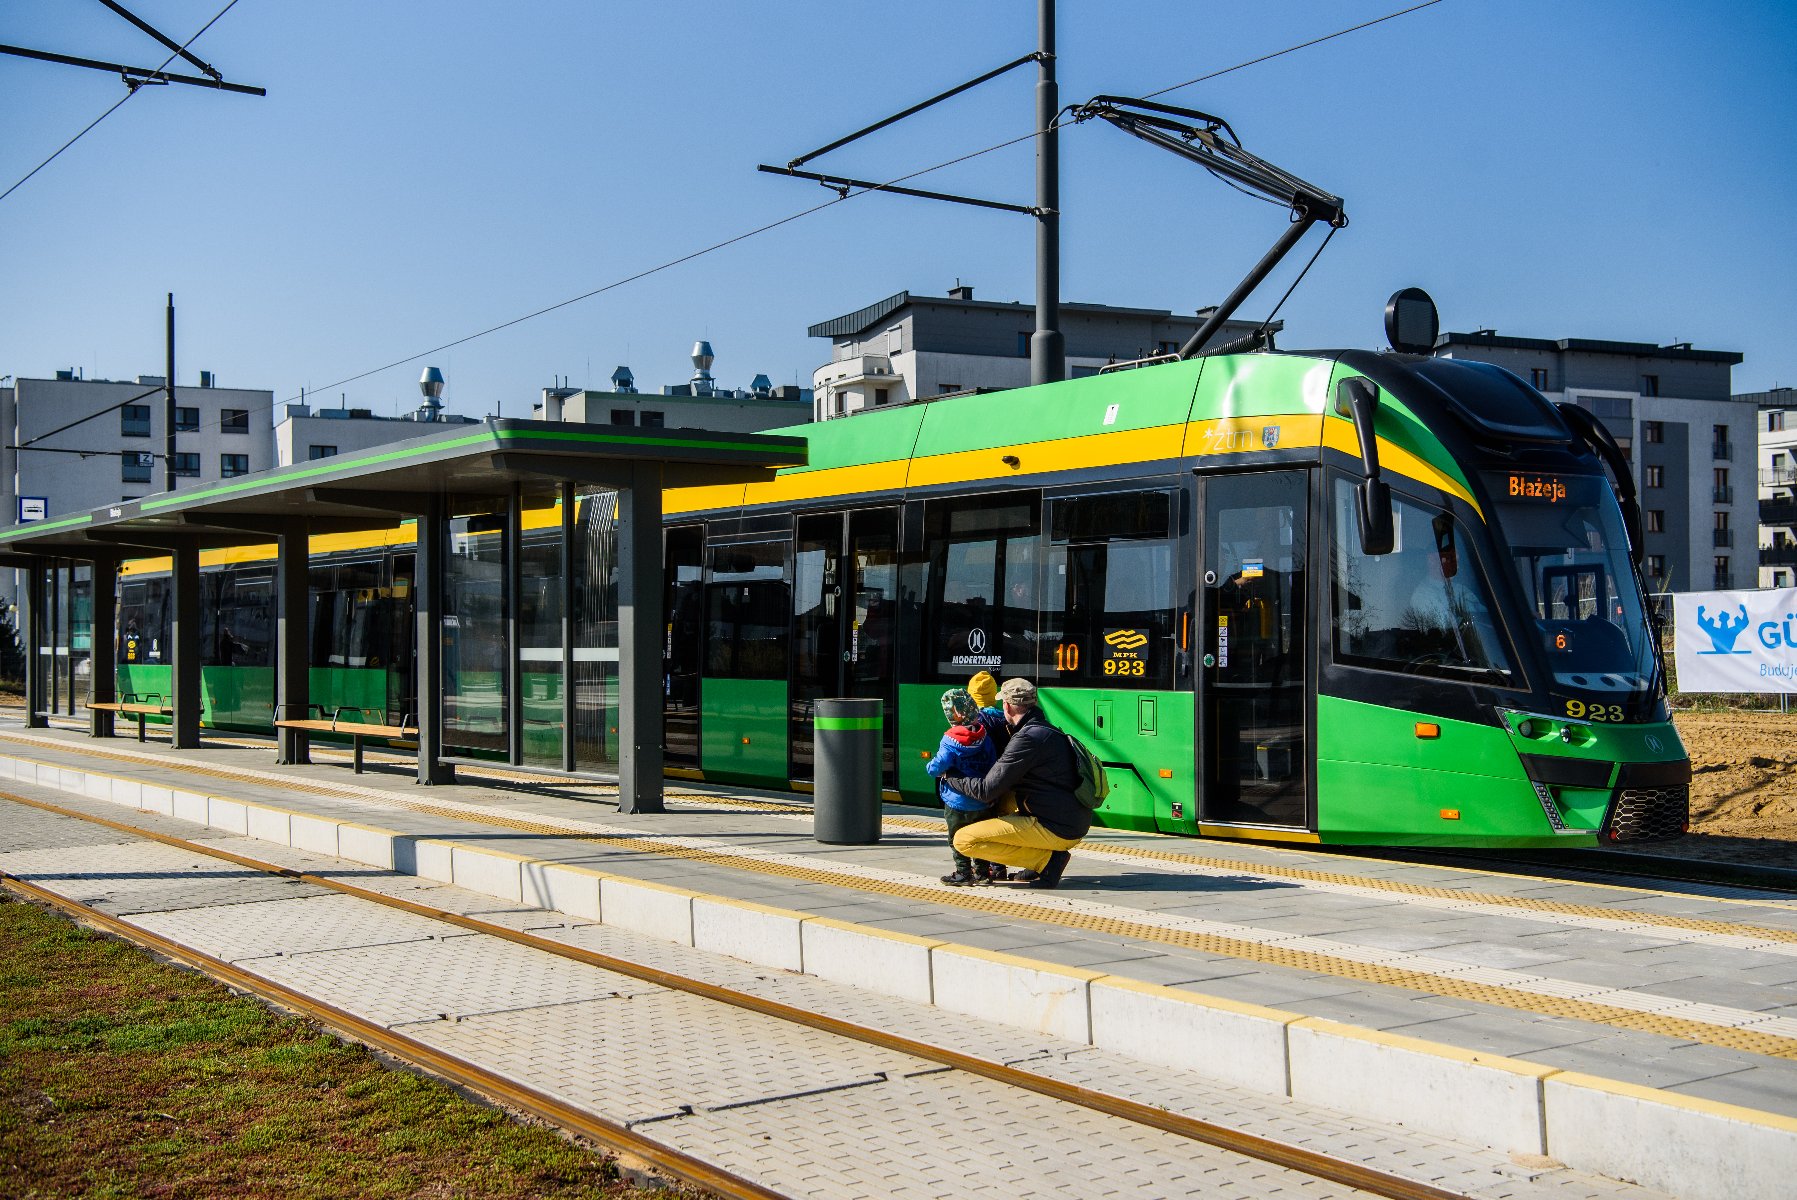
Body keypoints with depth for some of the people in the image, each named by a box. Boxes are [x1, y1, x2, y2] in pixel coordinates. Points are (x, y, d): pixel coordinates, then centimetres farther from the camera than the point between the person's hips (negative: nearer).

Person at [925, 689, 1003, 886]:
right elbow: (993, 765, 5)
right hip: (983, 803, 6)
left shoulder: (951, 741, -18)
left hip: (958, 803, -6)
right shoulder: (983, 737, -1)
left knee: (957, 839, 7)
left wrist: (929, 766, 3)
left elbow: (936, 768, -20)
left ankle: (963, 873, 7)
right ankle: (983, 871, 22)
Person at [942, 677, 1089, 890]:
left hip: (1054, 830, -10)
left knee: (964, 840, -11)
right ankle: (1048, 857, 13)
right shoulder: (1051, 732, 16)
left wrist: (948, 774, -2)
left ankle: (1047, 859, -9)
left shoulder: (1027, 739, -15)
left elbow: (986, 791, -16)